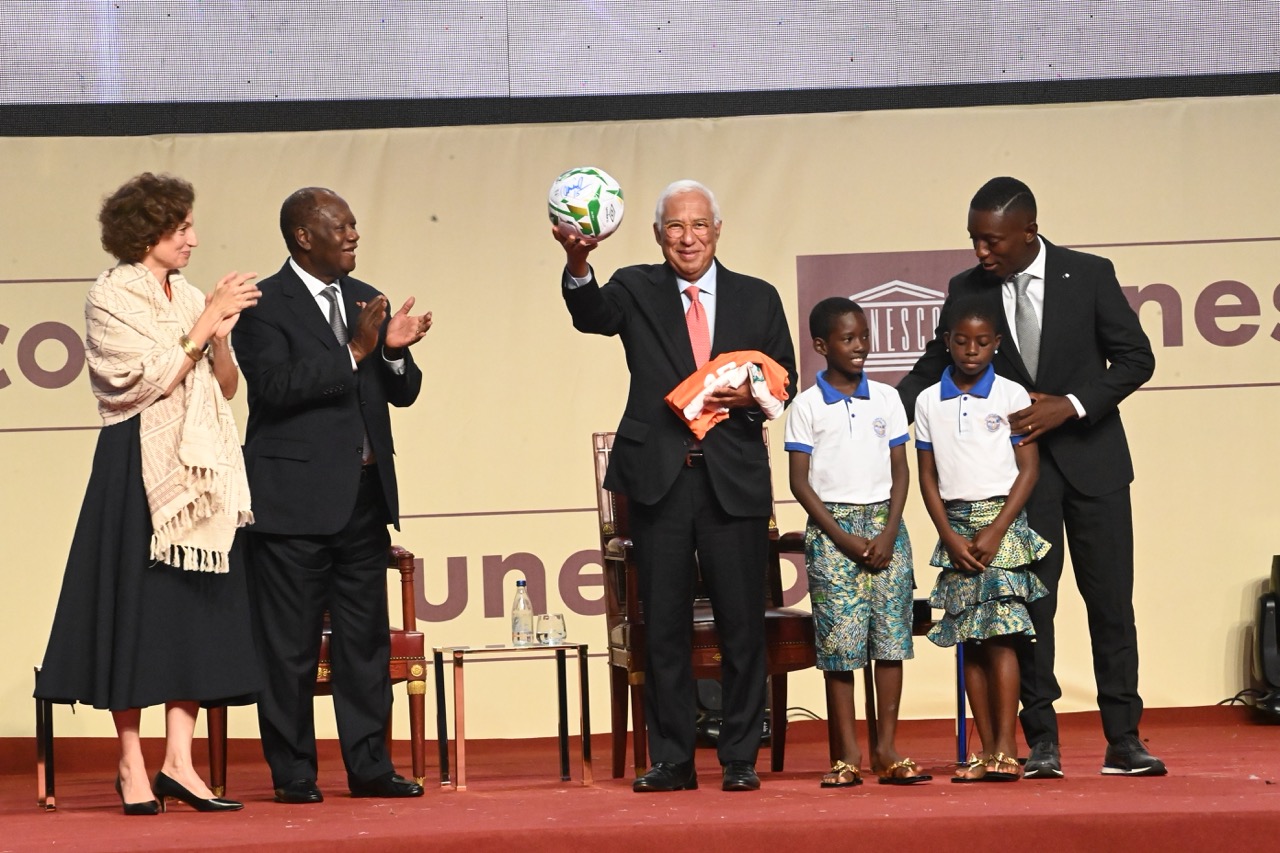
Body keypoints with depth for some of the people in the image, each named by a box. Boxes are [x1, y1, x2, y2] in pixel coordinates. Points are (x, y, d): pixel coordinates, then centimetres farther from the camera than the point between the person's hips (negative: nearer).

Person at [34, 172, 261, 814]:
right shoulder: (110, 297, -5)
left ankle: (178, 761, 1)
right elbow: (150, 380, -14)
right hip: (137, 466, -6)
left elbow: (224, 389, 11)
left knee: (197, 605, 1)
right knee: (137, 604, -3)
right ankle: (131, 766, 4)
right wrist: (207, 321, -12)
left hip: (197, 466, 7)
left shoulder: (190, 298, 14)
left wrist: (222, 335, -6)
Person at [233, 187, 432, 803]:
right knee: (290, 644, -1)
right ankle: (293, 772, 6)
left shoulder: (366, 302, 14)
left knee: (366, 640, 8)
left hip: (364, 494, 6)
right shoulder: (264, 305, -5)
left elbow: (402, 393, 14)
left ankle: (369, 765, 14)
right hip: (295, 496, -6)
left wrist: (395, 352, -7)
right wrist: (353, 353, -20)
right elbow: (275, 387, -17)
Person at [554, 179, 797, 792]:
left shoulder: (758, 299, 11)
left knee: (742, 623, 2)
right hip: (658, 478, -1)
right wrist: (577, 265, -35)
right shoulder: (637, 289, 7)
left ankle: (740, 759, 11)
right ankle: (671, 760, 10)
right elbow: (591, 315, -15)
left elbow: (785, 383, 14)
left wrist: (750, 396, -8)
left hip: (735, 481, 1)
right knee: (663, 626, 3)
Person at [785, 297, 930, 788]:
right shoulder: (807, 407, -1)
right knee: (839, 641, -4)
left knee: (891, 635, -1)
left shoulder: (886, 400, 7)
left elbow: (900, 472, 7)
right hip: (831, 529, -3)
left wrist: (889, 534, -6)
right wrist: (844, 539, -10)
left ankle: (887, 749, 4)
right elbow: (800, 482, -2)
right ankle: (846, 753, 0)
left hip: (884, 526, 3)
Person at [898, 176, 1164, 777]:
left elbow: (1135, 359, -4)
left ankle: (1123, 741, 4)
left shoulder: (1089, 275, -6)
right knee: (1029, 602, -1)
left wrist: (1071, 405, -15)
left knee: (1110, 601, 0)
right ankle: (1041, 742, 4)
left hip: (1091, 457, -1)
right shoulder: (967, 290, 0)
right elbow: (935, 366, 8)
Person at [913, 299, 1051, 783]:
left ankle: (1006, 750, -12)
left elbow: (1029, 468, -2)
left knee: (1000, 634, -11)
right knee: (969, 641, 3)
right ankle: (985, 751, 6)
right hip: (955, 529, 3)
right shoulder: (929, 402, 7)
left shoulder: (1011, 396, 0)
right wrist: (949, 536, -3)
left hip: (1001, 522, -3)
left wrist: (996, 531, -10)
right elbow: (928, 475, 9)